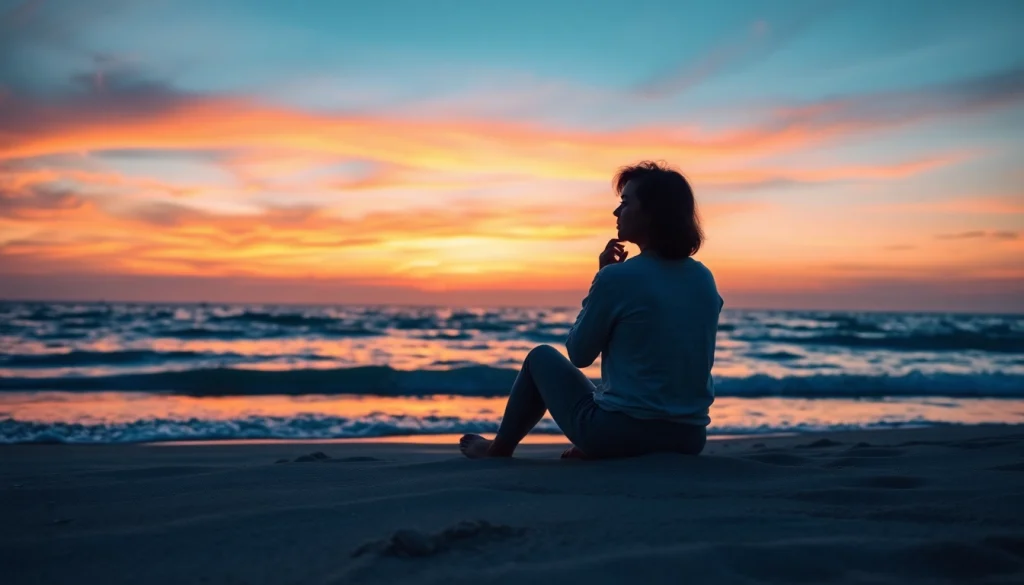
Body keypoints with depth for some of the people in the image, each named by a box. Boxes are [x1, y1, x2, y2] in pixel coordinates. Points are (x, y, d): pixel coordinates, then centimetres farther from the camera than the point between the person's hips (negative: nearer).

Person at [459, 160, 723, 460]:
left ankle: (500, 449, 37)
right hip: (689, 437, 6)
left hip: (620, 433, -5)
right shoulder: (705, 280, 2)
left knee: (541, 357, 19)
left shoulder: (617, 277, -16)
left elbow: (579, 354, -2)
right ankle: (588, 450, 44)